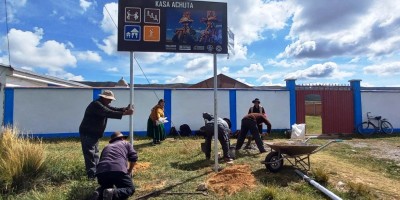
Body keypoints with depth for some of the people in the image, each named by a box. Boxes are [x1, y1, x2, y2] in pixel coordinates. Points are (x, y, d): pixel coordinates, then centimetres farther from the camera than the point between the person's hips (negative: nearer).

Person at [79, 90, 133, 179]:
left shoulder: (103, 105, 10)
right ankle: (92, 175, -3)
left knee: (95, 154, 16)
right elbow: (108, 113, -32)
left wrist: (125, 109, -14)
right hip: (87, 133, -11)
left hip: (94, 134, 11)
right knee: (90, 154, -8)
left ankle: (96, 172, 25)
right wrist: (124, 113, -36)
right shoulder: (96, 105, -22)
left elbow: (113, 109, 4)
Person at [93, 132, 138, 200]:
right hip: (118, 170, -5)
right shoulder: (126, 143, 26)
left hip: (101, 172, 5)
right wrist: (129, 171, 29)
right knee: (130, 189, 13)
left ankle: (99, 193, 0)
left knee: (106, 187, 35)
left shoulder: (106, 147, 35)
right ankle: (113, 193, -18)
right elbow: (134, 157, 12)